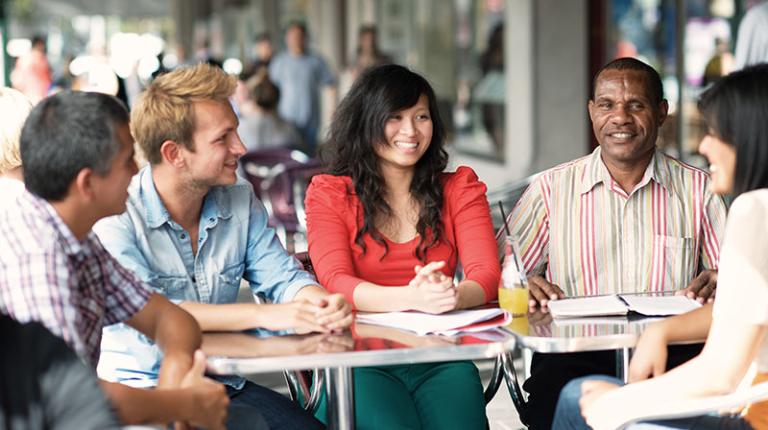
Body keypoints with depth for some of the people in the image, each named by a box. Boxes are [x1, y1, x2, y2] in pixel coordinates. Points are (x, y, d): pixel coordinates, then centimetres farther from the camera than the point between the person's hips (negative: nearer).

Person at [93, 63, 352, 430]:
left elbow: (283, 277, 5)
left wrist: (324, 304, -20)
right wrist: (265, 315, -32)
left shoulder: (241, 201, 8)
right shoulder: (117, 215, -14)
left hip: (224, 385, 6)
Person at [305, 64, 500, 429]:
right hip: (362, 362, -2)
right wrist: (410, 298, -28)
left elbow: (486, 275, 1)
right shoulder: (328, 193, 7)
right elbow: (335, 283, -8)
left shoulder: (459, 187, 13)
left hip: (440, 360, 2)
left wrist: (453, 295, -25)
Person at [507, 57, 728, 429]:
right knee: (557, 391, -35)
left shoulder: (698, 189, 13)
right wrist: (524, 287, -14)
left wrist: (719, 283, -12)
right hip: (575, 353, -1)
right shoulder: (551, 188, 12)